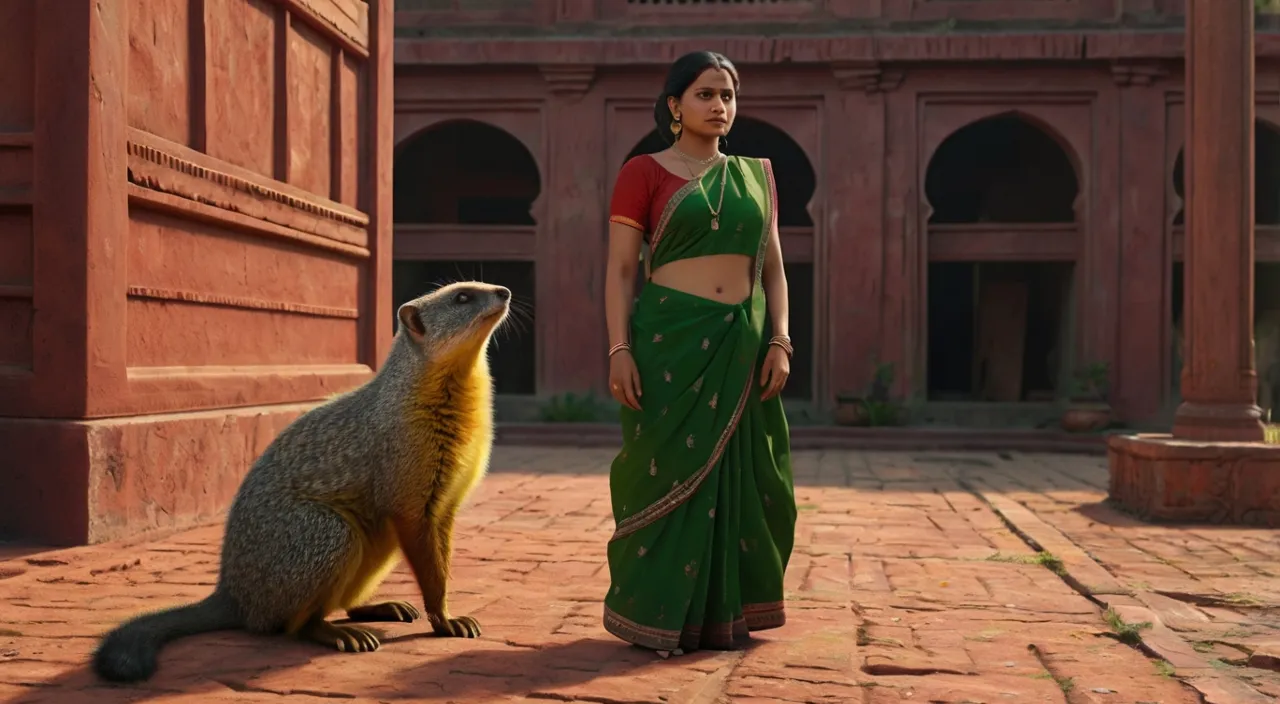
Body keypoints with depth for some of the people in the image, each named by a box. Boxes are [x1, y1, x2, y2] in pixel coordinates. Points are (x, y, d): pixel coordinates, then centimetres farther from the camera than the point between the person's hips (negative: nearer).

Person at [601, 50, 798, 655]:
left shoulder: (755, 175, 13)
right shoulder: (642, 173, 1)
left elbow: (772, 268, 11)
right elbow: (619, 269, -3)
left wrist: (779, 341, 0)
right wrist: (619, 350, -12)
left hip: (740, 347, 4)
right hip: (671, 342, -4)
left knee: (735, 479, 7)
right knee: (667, 473, 0)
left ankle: (721, 613, 19)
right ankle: (654, 614, 13)